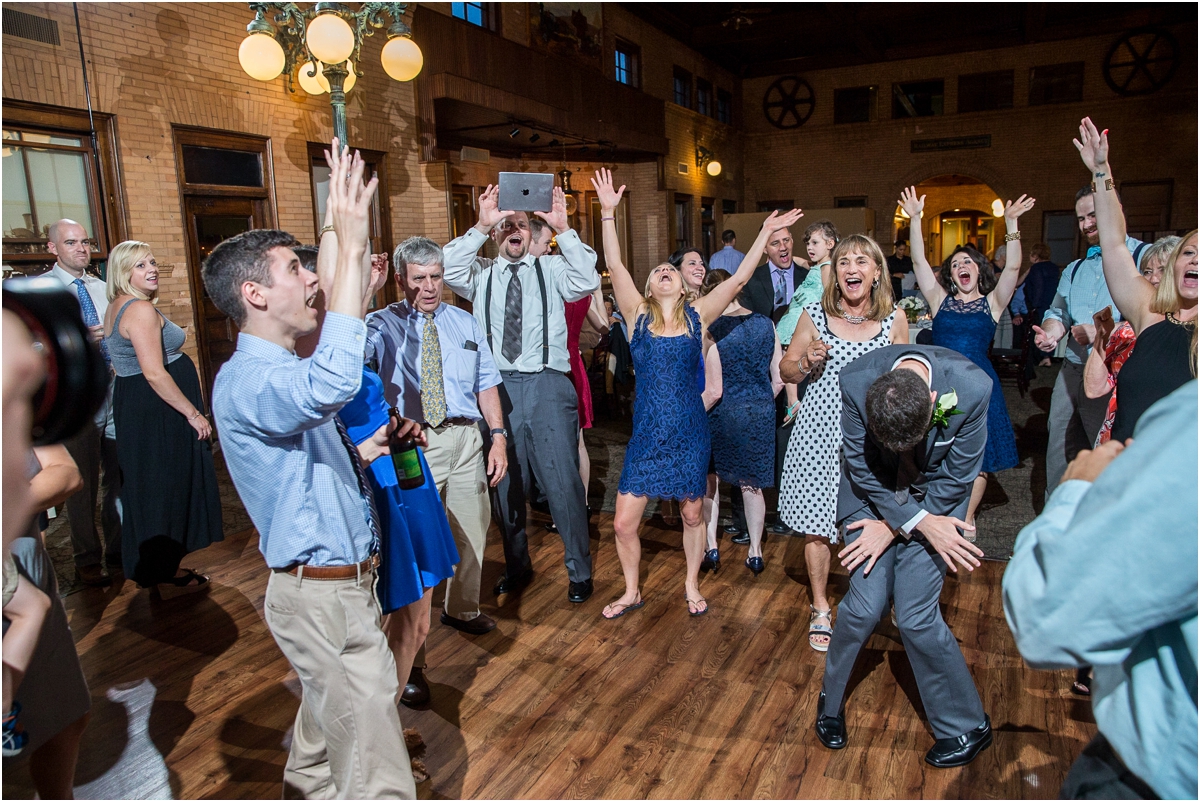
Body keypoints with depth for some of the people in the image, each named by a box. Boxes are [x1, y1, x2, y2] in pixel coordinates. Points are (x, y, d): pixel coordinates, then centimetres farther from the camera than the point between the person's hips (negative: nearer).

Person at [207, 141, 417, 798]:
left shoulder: (280, 373, 12)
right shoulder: (245, 381, -23)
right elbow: (334, 384, -46)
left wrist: (371, 447, 2)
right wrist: (350, 249, -42)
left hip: (341, 584, 10)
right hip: (324, 596, -10)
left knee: (329, 713, 29)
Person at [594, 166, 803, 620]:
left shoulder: (698, 315, 2)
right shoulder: (638, 314, 1)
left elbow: (739, 278, -3)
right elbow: (614, 265, -6)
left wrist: (765, 233, -6)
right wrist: (608, 211, -12)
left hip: (690, 433, 0)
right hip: (646, 434, 0)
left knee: (692, 515, 14)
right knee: (624, 523, 1)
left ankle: (691, 586, 37)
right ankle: (631, 592, 26)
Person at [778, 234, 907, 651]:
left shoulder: (894, 320, 1)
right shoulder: (815, 315, -2)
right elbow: (786, 370, 6)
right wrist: (807, 362, -14)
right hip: (818, 431, 0)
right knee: (816, 525, 5)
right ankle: (820, 608, 26)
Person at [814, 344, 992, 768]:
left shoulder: (972, 388, -28)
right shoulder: (855, 381, -27)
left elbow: (955, 479, -15)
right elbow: (860, 467, -14)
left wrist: (892, 528, -12)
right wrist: (918, 524, -22)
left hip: (935, 499, -1)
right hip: (872, 494, 1)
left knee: (915, 616, -6)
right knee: (865, 604, -5)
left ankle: (968, 725, 20)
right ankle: (831, 699, 24)